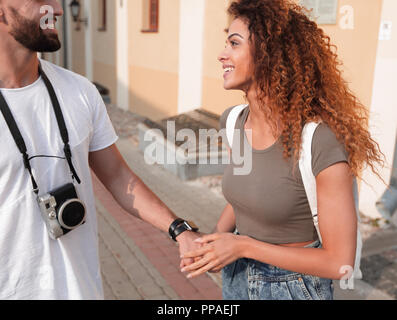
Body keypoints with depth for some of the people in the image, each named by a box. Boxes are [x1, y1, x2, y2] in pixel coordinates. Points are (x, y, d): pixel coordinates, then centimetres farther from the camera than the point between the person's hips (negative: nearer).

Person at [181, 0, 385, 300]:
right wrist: (215, 240, -8)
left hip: (293, 286, -5)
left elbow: (340, 262, -21)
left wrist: (242, 245, -21)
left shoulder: (321, 143, -27)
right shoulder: (234, 121, -8)